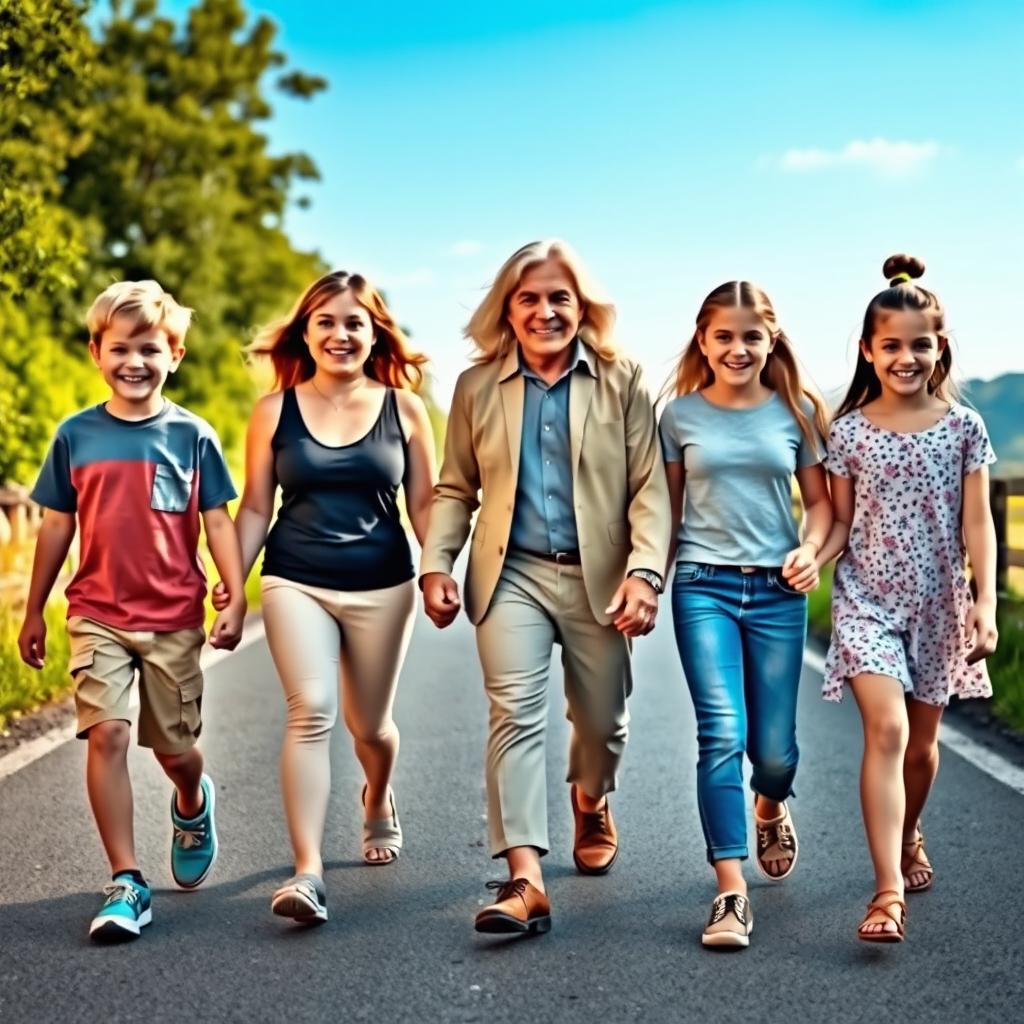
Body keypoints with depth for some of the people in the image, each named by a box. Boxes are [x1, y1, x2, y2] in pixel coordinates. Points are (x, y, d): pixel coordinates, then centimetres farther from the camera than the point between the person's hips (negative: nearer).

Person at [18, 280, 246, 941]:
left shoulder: (191, 435, -2)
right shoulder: (77, 435, 2)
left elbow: (217, 521, 1)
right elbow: (57, 526, 9)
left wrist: (236, 599, -8)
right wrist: (34, 612, 12)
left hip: (174, 619, 0)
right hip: (98, 615, 1)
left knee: (175, 747, 10)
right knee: (107, 735, -13)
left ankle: (192, 806, 46)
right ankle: (126, 883, -6)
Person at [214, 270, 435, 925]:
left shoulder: (403, 408, 2)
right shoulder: (275, 410, 2)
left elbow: (423, 503, 5)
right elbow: (256, 508, 6)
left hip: (382, 586, 1)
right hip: (296, 583, -1)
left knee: (370, 724, 12)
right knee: (312, 711, -18)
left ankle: (379, 800, 47)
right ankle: (308, 871, -18)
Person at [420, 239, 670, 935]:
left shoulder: (622, 382, 0)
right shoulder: (478, 386, 5)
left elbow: (649, 488, -4)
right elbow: (456, 490, 8)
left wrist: (644, 571, -16)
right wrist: (435, 565, -5)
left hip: (597, 577, 0)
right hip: (512, 575, 0)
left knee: (602, 721, 14)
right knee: (516, 713, -15)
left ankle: (592, 804, 48)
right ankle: (525, 880, -18)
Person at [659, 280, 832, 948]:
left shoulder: (797, 411, 3)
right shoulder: (681, 414, 3)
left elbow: (819, 499, 9)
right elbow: (667, 508, 10)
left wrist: (811, 549, -9)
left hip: (778, 591, 1)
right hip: (703, 586, -1)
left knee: (773, 748, 5)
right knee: (722, 733, -14)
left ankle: (770, 807, 43)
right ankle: (732, 895, -9)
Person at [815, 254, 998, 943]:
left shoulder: (963, 426, 0)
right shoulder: (849, 431, -1)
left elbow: (977, 523, -2)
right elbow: (841, 525, 3)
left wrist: (986, 603, -11)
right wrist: (810, 560, -16)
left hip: (937, 603, 2)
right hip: (867, 599, -2)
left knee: (923, 743, 13)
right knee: (886, 730, -18)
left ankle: (909, 839, 42)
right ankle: (890, 893, -20)